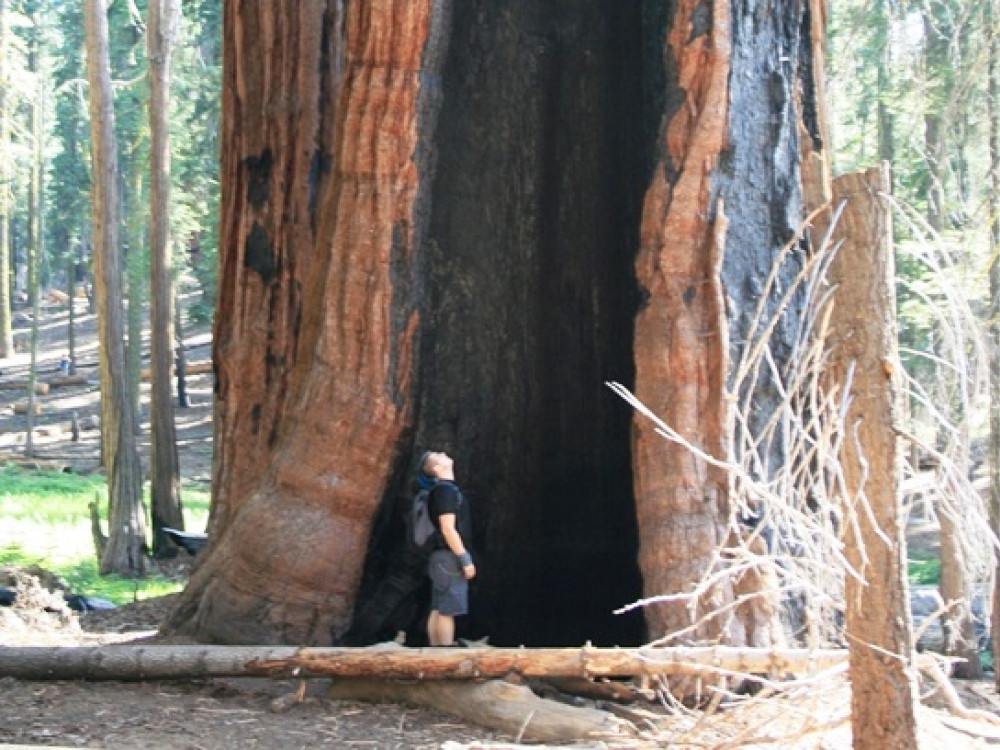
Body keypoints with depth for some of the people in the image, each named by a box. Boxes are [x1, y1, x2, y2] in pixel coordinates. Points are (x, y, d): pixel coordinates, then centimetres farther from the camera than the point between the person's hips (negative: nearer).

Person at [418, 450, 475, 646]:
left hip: (443, 556, 10)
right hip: (449, 557, -10)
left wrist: (462, 557, 21)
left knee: (438, 610, 8)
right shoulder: (446, 490, -13)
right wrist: (466, 560, -19)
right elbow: (448, 529, -20)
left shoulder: (444, 489, 17)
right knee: (447, 611, -10)